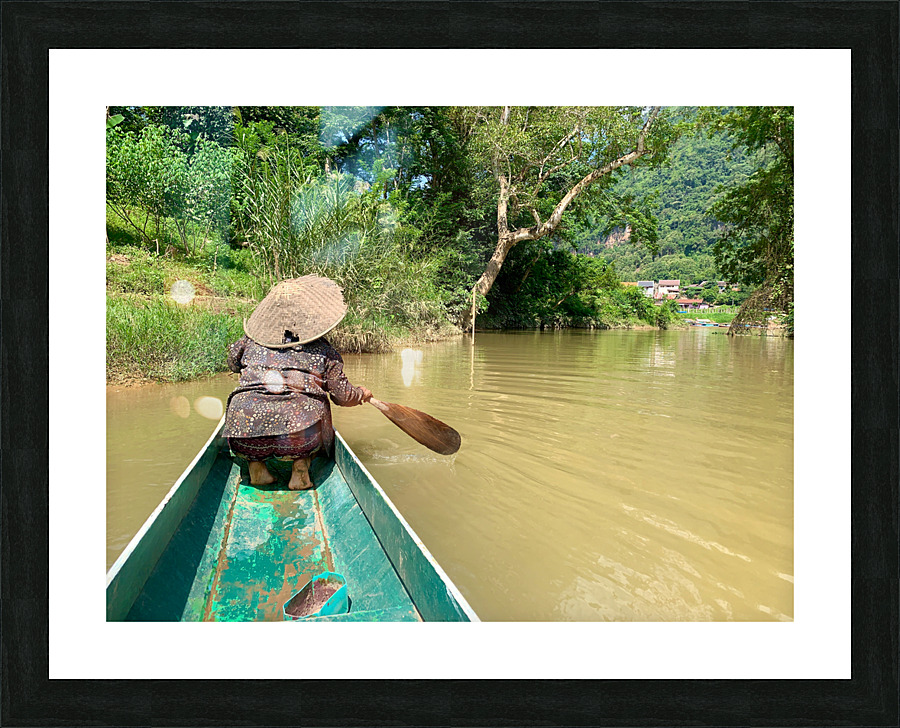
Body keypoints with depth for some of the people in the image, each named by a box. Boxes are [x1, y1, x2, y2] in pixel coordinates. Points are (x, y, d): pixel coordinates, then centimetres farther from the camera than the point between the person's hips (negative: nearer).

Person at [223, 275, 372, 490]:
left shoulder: (252, 340, 16)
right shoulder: (324, 350, 12)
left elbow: (232, 362, 34)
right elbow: (344, 396, 17)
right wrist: (362, 394, 39)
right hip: (301, 436, -2)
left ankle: (256, 465, 20)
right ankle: (301, 464, 10)